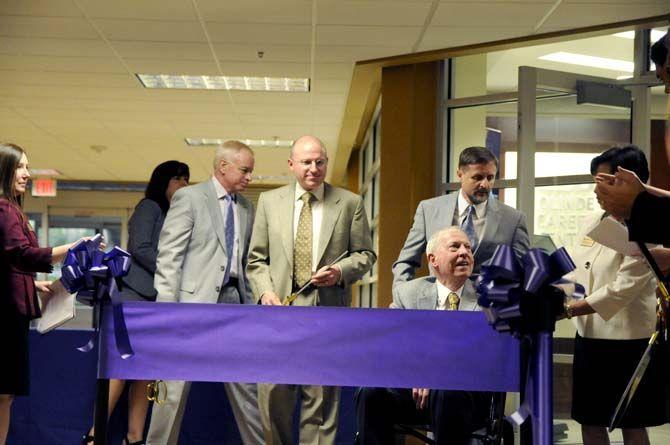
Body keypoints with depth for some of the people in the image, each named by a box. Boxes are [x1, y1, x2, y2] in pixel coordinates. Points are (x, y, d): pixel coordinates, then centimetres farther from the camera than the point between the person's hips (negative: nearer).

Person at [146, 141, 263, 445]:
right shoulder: (188, 198, -3)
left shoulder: (246, 207, 15)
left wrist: (251, 302, 8)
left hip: (234, 300, 6)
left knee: (246, 384, 9)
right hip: (195, 300, -5)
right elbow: (168, 256, -7)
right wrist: (166, 307, -14)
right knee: (176, 384, -1)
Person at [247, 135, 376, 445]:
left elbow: (365, 254, 8)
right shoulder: (269, 201, 10)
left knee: (321, 400, 3)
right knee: (273, 396, 1)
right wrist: (265, 292, -6)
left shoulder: (350, 203, 6)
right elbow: (257, 259, 10)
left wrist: (341, 271, -11)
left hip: (327, 313, -1)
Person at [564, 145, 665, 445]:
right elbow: (575, 274, 12)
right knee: (590, 421, 13)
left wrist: (568, 310, -22)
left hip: (627, 338, -7)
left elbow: (624, 288, -21)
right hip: (590, 335, 7)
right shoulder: (594, 223, 9)